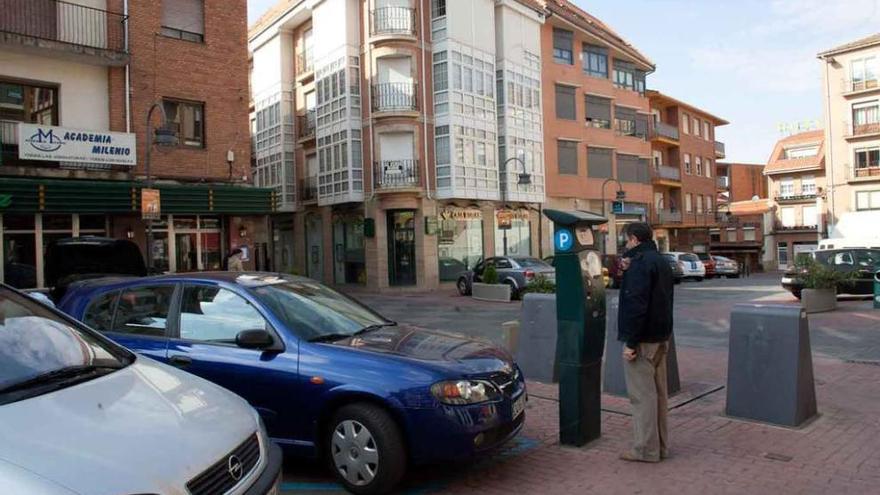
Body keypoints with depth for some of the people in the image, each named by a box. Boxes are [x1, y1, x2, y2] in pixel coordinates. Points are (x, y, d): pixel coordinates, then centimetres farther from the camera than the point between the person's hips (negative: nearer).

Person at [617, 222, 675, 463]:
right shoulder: (661, 261, 16)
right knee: (657, 391, 15)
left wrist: (630, 342, -21)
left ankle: (645, 449, 3)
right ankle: (660, 445, 23)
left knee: (642, 394, -3)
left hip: (643, 339, -10)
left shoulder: (640, 263, -16)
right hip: (661, 336, 10)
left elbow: (636, 305, -23)